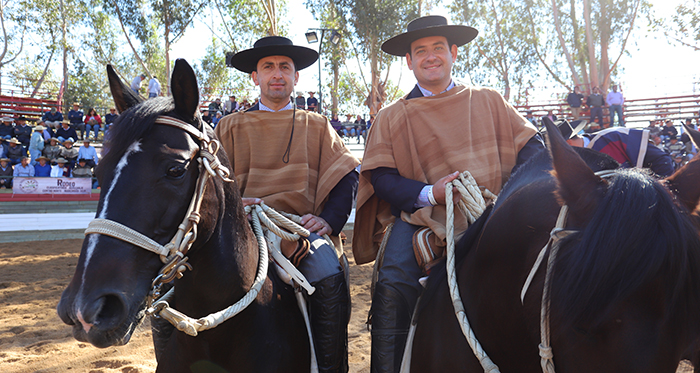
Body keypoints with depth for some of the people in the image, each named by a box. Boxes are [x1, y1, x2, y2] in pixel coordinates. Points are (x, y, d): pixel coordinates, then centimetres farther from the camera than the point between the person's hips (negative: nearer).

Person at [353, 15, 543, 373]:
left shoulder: (488, 101, 16)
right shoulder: (391, 118, 12)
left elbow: (530, 144, 14)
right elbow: (381, 177, 3)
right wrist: (429, 194, -14)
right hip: (422, 217, -1)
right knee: (393, 284, -27)